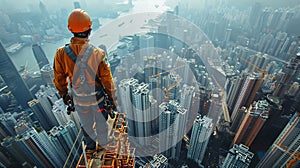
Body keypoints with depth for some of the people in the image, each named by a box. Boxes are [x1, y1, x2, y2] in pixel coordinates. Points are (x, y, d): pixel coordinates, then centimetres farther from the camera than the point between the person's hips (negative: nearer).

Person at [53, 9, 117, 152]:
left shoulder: (61, 54, -17)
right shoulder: (98, 54, -26)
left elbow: (59, 80, -4)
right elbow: (107, 81, -18)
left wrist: (64, 95, 15)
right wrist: (113, 99, -3)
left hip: (79, 100, 2)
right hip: (98, 98, -2)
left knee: (86, 124, 27)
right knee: (101, 121, 25)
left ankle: (90, 145, 53)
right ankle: (103, 143, 51)